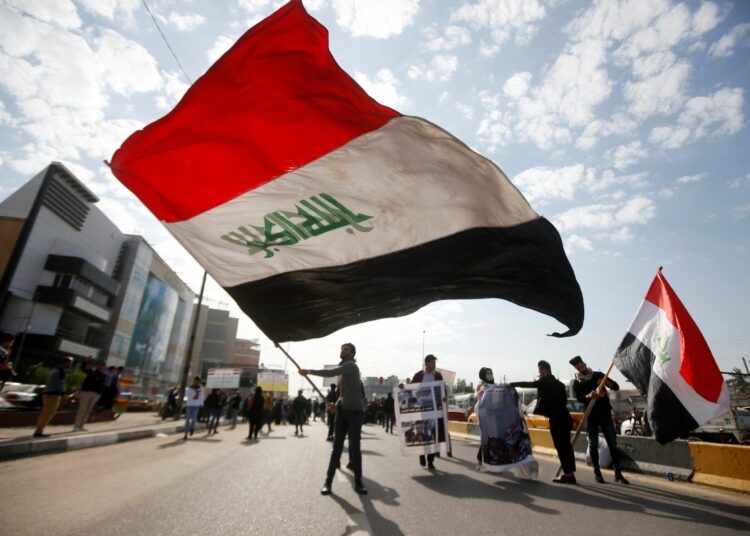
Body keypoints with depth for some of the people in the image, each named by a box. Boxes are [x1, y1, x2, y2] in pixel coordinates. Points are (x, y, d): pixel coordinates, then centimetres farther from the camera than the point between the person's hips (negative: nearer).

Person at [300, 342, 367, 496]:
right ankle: (328, 481, 11)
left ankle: (358, 482, 13)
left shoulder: (351, 365, -11)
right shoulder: (343, 368, 16)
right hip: (342, 411, 7)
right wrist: (338, 402, 7)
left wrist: (309, 371, -24)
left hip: (355, 412, -7)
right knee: (337, 447, 6)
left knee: (355, 448, 0)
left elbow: (330, 372, -27)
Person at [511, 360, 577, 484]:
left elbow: (528, 384, -10)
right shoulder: (558, 383, 16)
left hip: (556, 419, -8)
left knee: (561, 447, -2)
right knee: (566, 446, 11)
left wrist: (511, 384, -4)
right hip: (564, 417, 8)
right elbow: (563, 400, 18)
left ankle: (568, 474, 2)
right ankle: (570, 474, 16)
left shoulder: (545, 381, -8)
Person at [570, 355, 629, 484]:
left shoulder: (598, 375, 4)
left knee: (613, 443, 0)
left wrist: (607, 382, -19)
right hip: (591, 416, 0)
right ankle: (597, 473, 9)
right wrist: (589, 396, -33)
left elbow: (616, 387, 1)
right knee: (593, 445, 0)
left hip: (605, 414, 1)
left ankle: (618, 473, 8)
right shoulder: (577, 383, 1)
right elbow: (579, 398, -13)